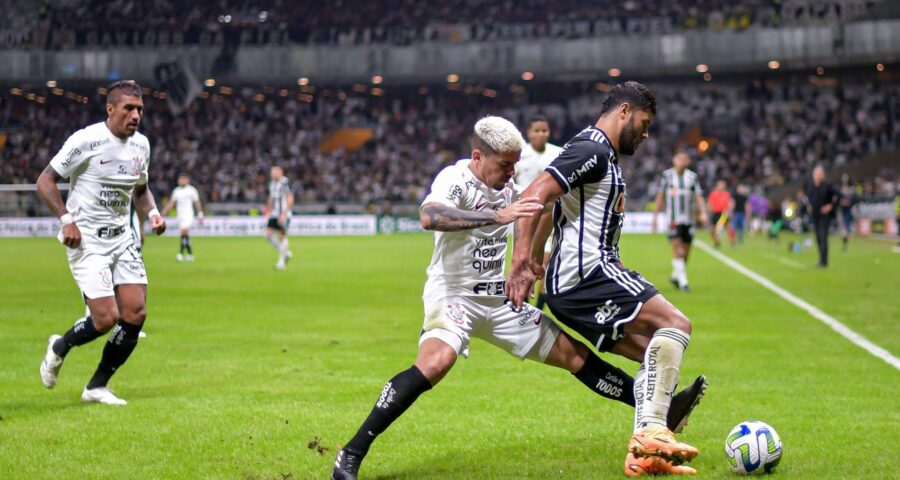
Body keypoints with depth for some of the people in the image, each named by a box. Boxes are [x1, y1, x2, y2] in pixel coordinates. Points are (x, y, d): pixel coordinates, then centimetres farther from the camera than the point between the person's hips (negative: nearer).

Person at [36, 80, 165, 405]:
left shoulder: (141, 144, 7)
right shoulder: (87, 140, -13)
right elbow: (45, 181, -9)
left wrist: (152, 211, 2)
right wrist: (66, 219, -21)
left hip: (122, 238, 7)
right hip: (86, 242, -7)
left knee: (136, 314, -4)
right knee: (106, 318, -15)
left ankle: (97, 387, 12)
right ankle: (59, 348, 18)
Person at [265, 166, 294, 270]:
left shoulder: (285, 183, -11)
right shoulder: (272, 184, 13)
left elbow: (290, 199, -14)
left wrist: (284, 214, -19)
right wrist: (269, 211, 20)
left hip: (283, 215, -8)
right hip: (274, 214, 8)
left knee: (282, 236, -5)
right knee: (268, 235, -1)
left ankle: (281, 261, 4)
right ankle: (286, 253, 15)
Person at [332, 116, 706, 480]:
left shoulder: (508, 187, 6)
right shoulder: (455, 178, -17)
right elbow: (429, 217, -41)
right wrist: (496, 216, -48)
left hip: (498, 299, 7)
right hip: (453, 294, -7)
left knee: (572, 353, 8)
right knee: (436, 361, -34)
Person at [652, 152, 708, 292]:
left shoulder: (692, 177, 8)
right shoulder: (667, 175, 2)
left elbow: (699, 196, 3)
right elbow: (660, 197, 6)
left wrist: (703, 213, -14)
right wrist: (654, 218, 5)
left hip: (688, 219, 3)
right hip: (673, 219, -3)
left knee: (685, 253, 8)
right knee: (678, 250, -14)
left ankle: (675, 276, 28)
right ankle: (683, 281, -14)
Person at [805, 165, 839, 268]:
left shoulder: (827, 185, -14)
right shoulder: (810, 184, 3)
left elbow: (838, 195, -9)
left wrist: (831, 205, -12)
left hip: (825, 214, -6)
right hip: (815, 215, 6)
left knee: (823, 238, -11)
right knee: (818, 238, 11)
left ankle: (824, 261, -10)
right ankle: (822, 260, 21)